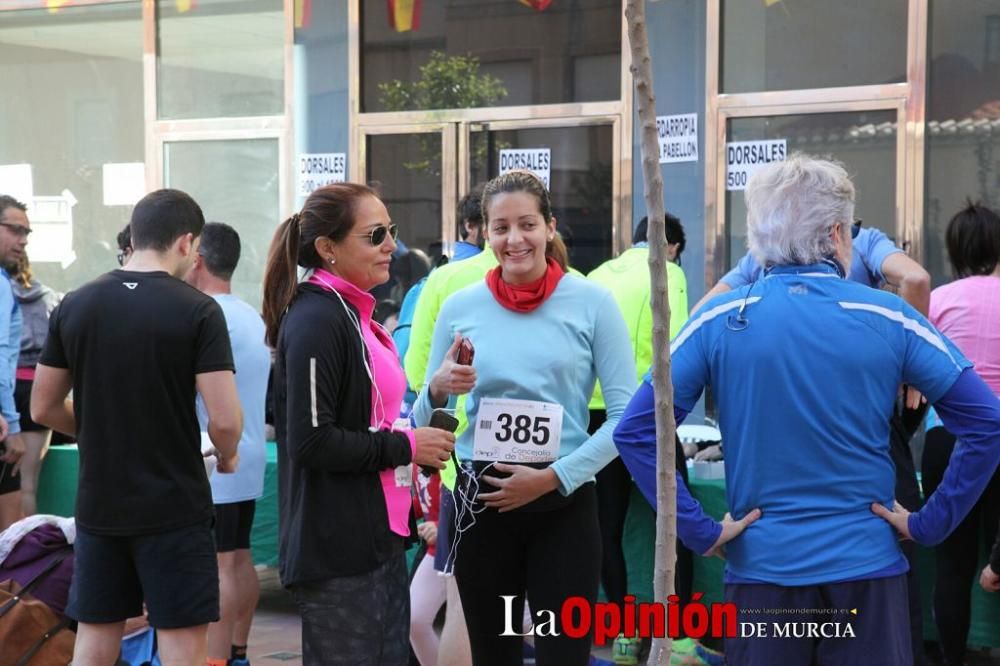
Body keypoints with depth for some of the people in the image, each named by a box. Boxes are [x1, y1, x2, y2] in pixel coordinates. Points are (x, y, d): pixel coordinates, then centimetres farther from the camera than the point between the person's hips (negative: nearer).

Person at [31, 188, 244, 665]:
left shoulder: (73, 307, 2)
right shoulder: (198, 310, -12)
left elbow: (43, 408, 8)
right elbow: (224, 419, -16)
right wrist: (227, 456, 5)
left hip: (97, 506, 5)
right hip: (174, 508, -4)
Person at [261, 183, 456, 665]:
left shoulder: (355, 313, 14)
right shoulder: (315, 321, -16)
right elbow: (311, 442, -23)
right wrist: (405, 447, -15)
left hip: (379, 542, 10)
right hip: (337, 554, -10)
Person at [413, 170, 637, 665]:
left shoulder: (592, 302, -3)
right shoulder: (460, 308, 3)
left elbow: (627, 415, -5)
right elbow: (425, 424, 9)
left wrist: (553, 477, -13)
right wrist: (439, 390, -13)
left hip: (565, 504, -2)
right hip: (481, 503, 2)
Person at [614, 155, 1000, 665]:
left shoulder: (719, 321, -4)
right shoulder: (889, 318, -4)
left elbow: (635, 432, -9)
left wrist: (700, 532, -6)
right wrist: (930, 524, -1)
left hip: (763, 566, 0)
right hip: (867, 568, 0)